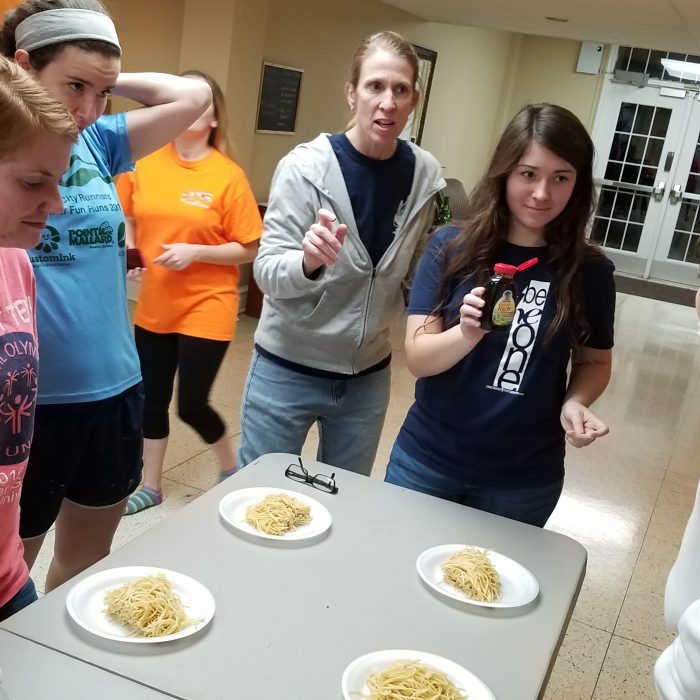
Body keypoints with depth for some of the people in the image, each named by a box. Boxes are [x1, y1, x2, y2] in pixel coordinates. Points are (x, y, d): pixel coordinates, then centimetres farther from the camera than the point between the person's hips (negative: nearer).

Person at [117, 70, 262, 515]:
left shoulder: (228, 176, -12)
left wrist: (195, 252, -20)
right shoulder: (144, 164, -1)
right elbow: (125, 220, 14)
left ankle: (232, 468, 29)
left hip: (206, 306, -4)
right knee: (153, 398, 13)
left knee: (191, 403, 0)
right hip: (154, 305, 4)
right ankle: (151, 486, 32)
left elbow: (250, 249, -10)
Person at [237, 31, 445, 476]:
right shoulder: (306, 166, -15)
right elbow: (267, 273, -18)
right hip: (287, 369, -3)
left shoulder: (425, 174, -5)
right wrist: (308, 262, -37)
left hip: (368, 376, 3)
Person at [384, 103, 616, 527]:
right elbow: (417, 359, -13)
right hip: (428, 459, 0)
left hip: (524, 480, 0)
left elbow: (594, 362, 6)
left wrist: (575, 402, -15)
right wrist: (467, 334, -33)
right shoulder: (451, 247, -9)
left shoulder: (589, 271, -7)